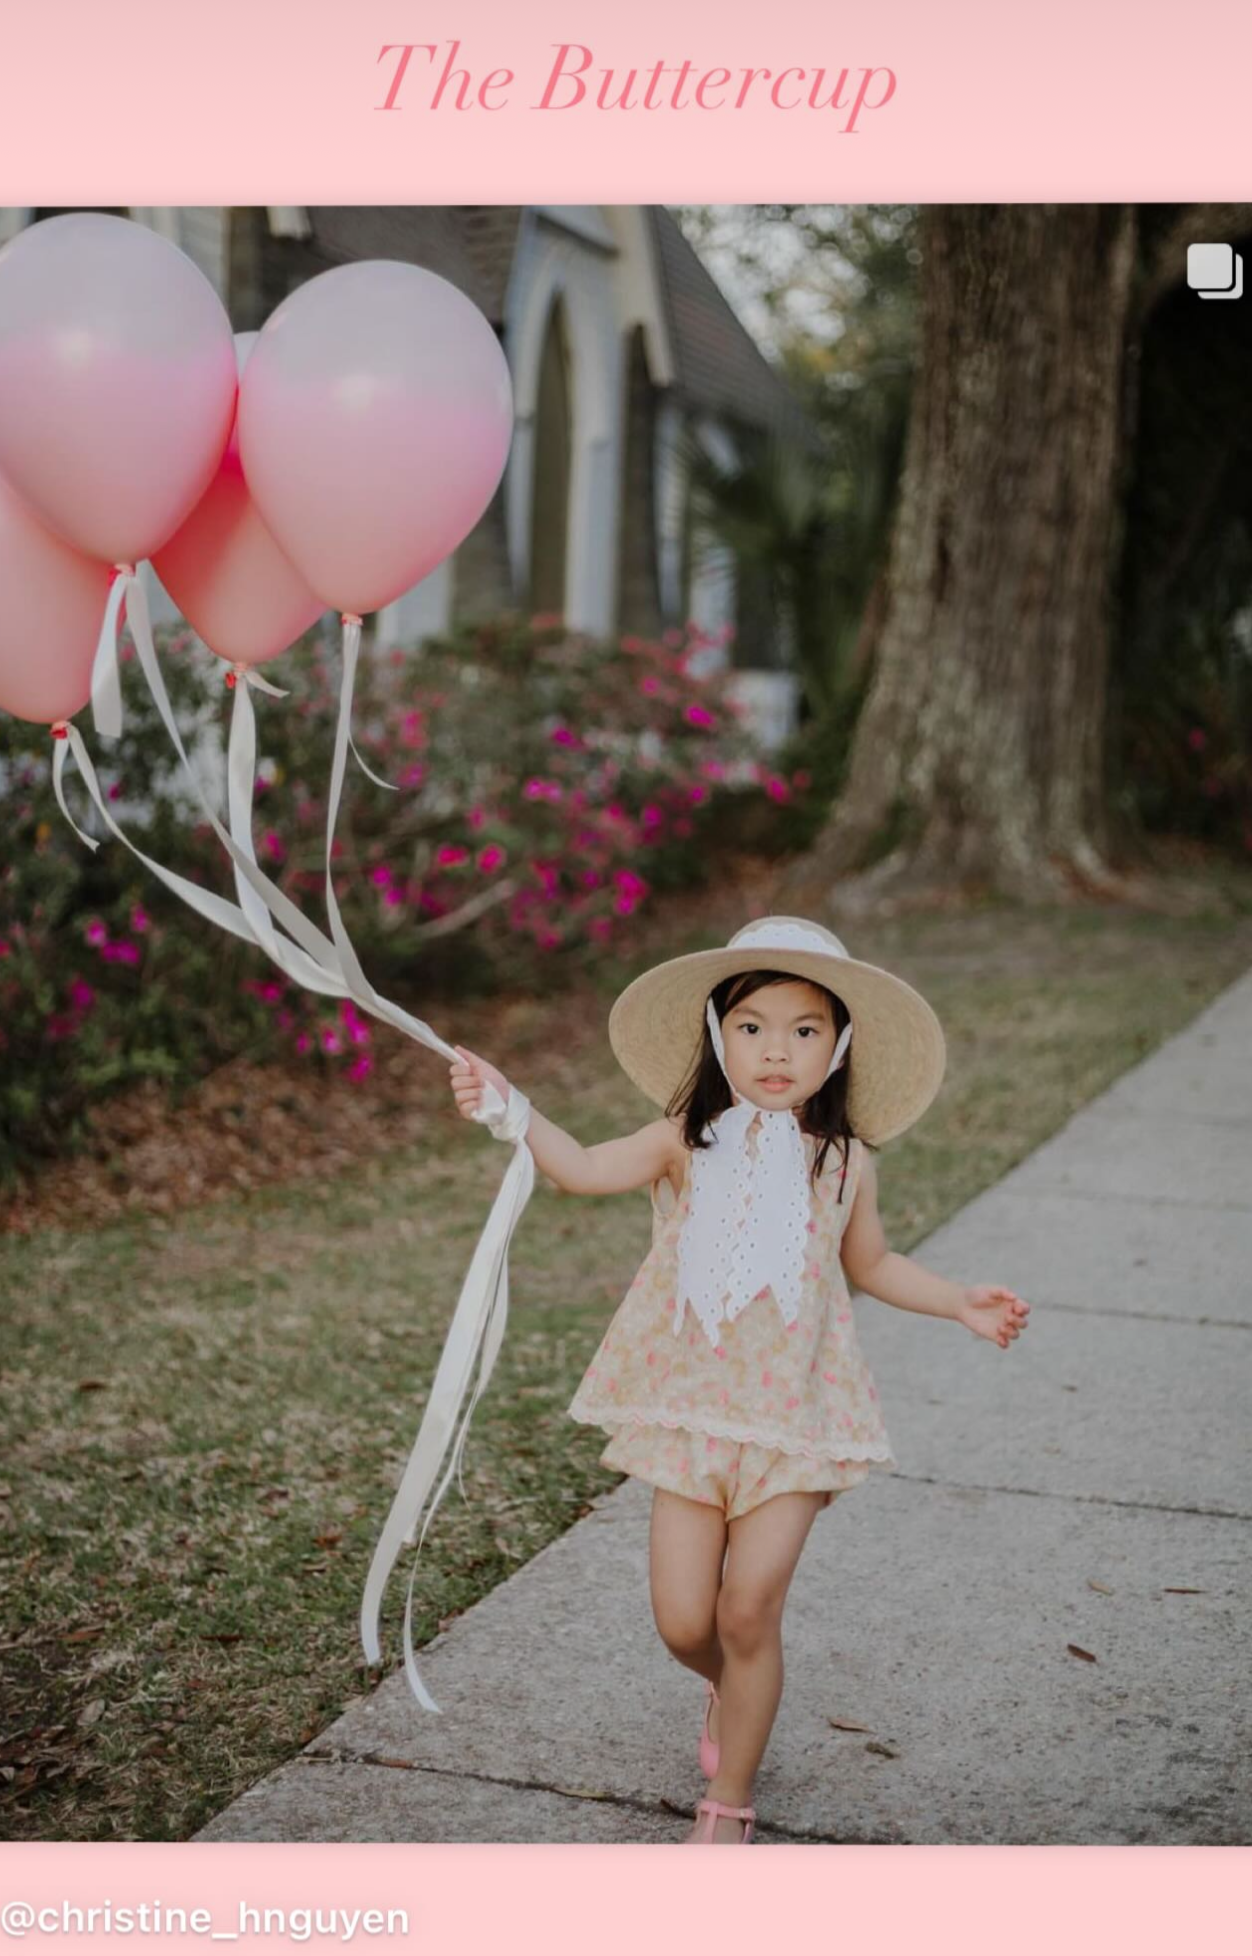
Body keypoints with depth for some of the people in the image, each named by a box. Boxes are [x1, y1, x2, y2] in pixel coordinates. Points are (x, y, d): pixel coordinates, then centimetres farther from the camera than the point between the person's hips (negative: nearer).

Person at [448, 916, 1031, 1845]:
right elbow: (582, 1168, -19)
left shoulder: (845, 1161, 0)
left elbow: (873, 1264, 17)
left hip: (794, 1418, 0)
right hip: (691, 1409, 0)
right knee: (683, 1622, 2)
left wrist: (961, 1303, 5)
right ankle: (731, 1693, 39)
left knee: (748, 1612, -4)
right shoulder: (690, 1142, -5)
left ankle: (729, 1800, 18)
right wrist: (509, 1105, -35)